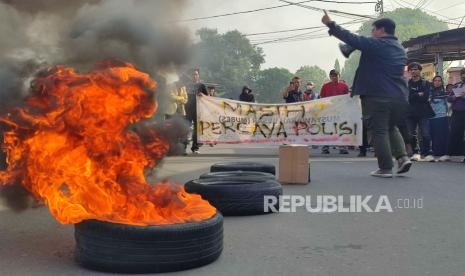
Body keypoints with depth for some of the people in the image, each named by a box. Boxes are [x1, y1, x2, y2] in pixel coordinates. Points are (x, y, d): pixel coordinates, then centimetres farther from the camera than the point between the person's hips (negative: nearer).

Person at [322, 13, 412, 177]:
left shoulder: (376, 44, -8)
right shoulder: (400, 49, 17)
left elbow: (351, 38, -12)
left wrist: (331, 24, -6)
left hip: (377, 97, -7)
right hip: (399, 96, 7)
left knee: (378, 131, 1)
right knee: (391, 128, 23)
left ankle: (385, 168, 2)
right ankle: (402, 157, 7)